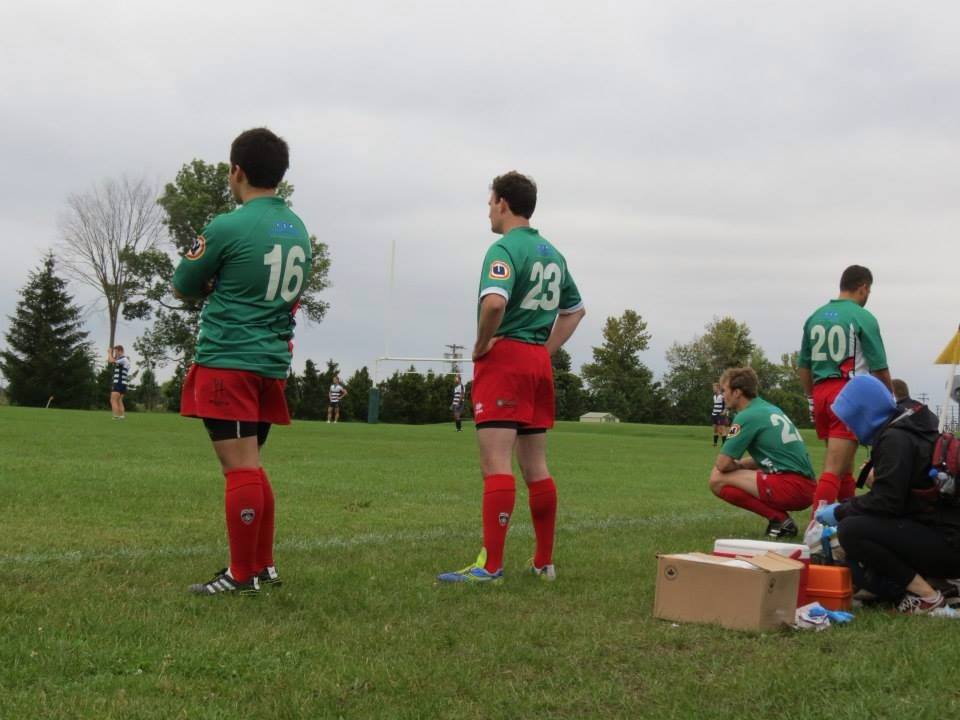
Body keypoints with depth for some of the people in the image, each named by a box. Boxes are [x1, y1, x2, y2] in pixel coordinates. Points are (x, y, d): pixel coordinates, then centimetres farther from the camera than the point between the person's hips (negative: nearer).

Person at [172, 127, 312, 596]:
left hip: (227, 361, -8)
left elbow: (183, 288, 0)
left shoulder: (227, 228, -11)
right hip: (272, 363, 8)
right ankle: (263, 565, 21)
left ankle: (242, 576, -1)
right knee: (249, 466, 17)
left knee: (241, 469, -5)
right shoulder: (298, 230, 12)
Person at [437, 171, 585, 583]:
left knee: (496, 465, -10)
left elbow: (494, 302, -29)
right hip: (539, 363, 8)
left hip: (504, 357, -8)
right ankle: (544, 562, 18)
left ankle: (490, 566, -13)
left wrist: (481, 345, -14)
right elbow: (574, 309, 26)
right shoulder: (552, 253, 16)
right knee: (535, 467, 13)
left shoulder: (505, 248, -11)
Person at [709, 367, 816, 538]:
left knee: (718, 480, -8)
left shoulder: (747, 416, -8)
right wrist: (740, 464, 18)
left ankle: (779, 518, -10)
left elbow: (723, 464, -9)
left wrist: (736, 465, 13)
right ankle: (781, 519, 8)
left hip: (790, 487, -9)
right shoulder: (771, 409, 19)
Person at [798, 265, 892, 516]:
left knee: (844, 465, 20)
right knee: (834, 468, -10)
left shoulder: (815, 317, 11)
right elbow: (879, 368, -5)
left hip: (820, 392, 6)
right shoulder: (863, 318, -6)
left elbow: (803, 366, 14)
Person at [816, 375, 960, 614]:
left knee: (851, 531, -22)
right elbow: (889, 496, 18)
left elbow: (886, 502, -22)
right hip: (937, 533, 10)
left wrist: (840, 512, -8)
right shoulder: (905, 429, 13)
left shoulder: (895, 439, -17)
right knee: (858, 567, 18)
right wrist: (844, 509, 12)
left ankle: (926, 596, -12)